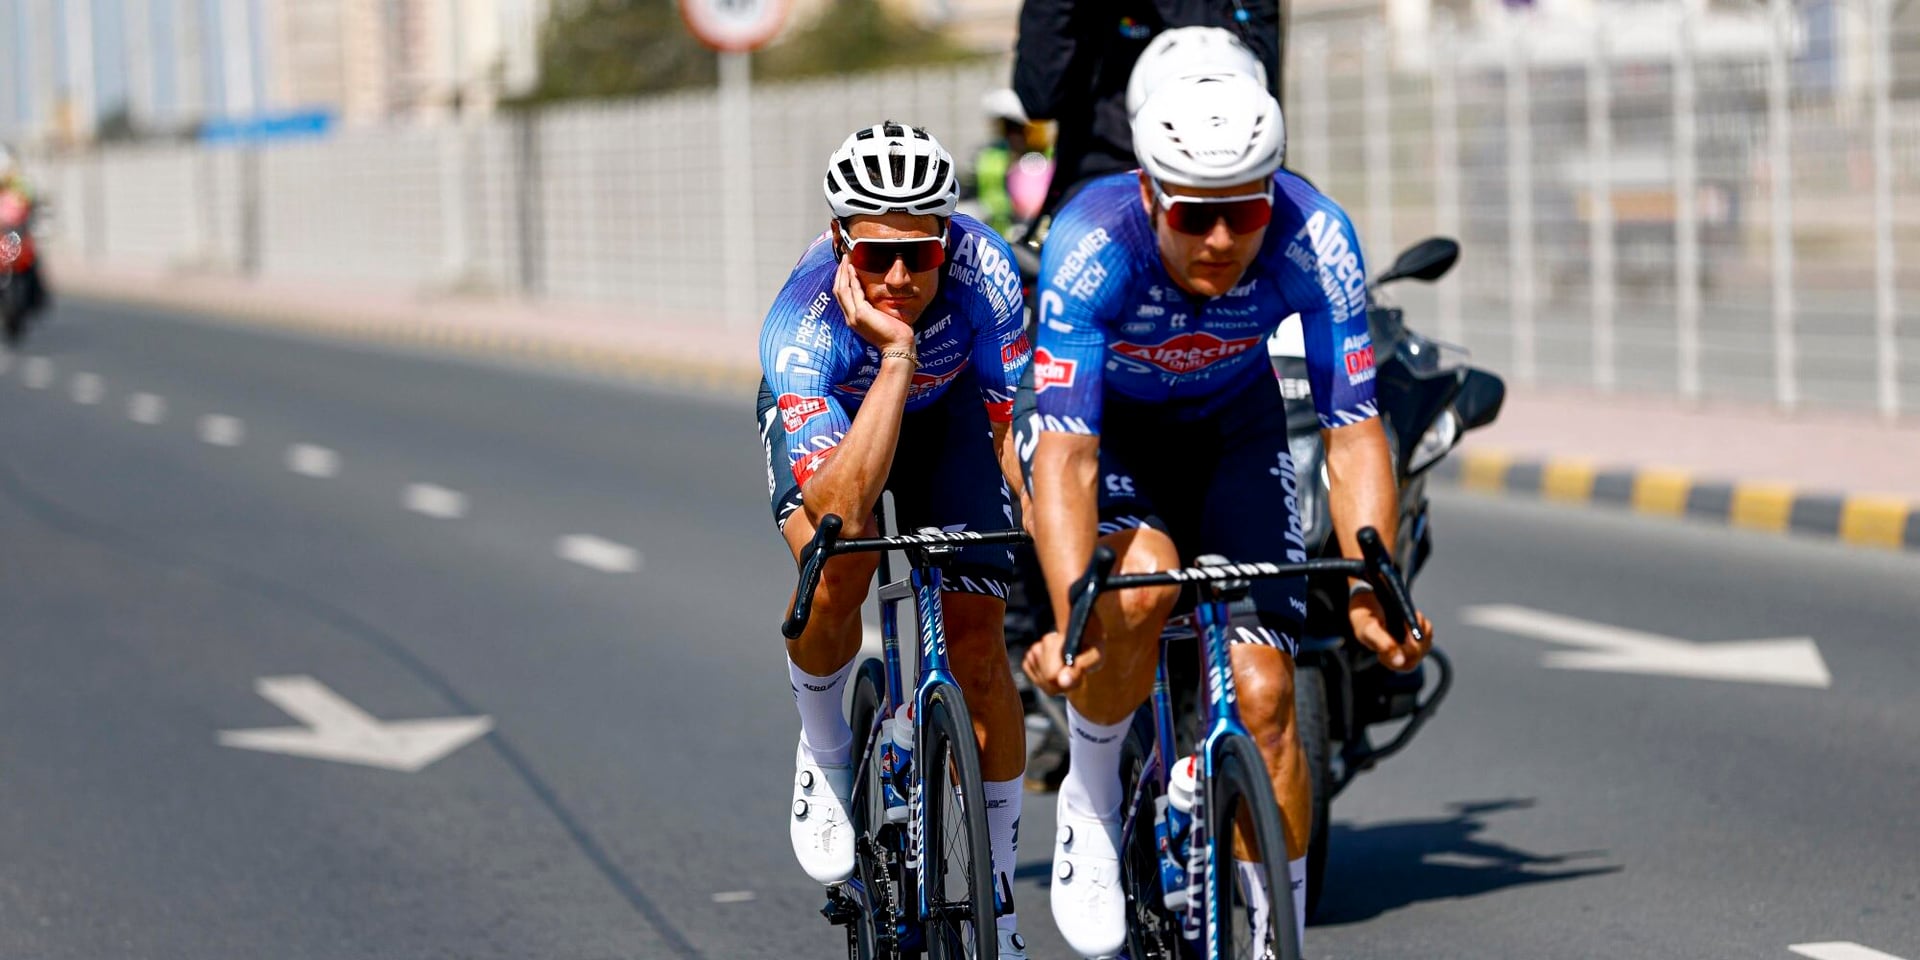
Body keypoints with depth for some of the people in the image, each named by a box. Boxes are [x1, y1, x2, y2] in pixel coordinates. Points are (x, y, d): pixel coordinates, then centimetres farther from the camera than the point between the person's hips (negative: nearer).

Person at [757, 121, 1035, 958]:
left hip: (946, 405, 2)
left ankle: (996, 889, 8)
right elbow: (842, 510, -49)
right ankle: (825, 753, -1)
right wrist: (897, 358, -53)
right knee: (838, 568, -32)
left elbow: (1014, 427, -26)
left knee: (977, 640, -7)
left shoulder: (982, 270, -34)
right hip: (826, 416, -2)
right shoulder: (799, 329, -39)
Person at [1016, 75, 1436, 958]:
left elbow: (1353, 434, -26)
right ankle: (1089, 798, -5)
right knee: (1141, 587, -33)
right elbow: (1064, 457, -40)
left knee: (1263, 692, -10)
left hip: (1230, 427, 2)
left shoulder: (1314, 241, -31)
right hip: (1093, 423, -2)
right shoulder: (1091, 247, -37)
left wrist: (1371, 593, -39)